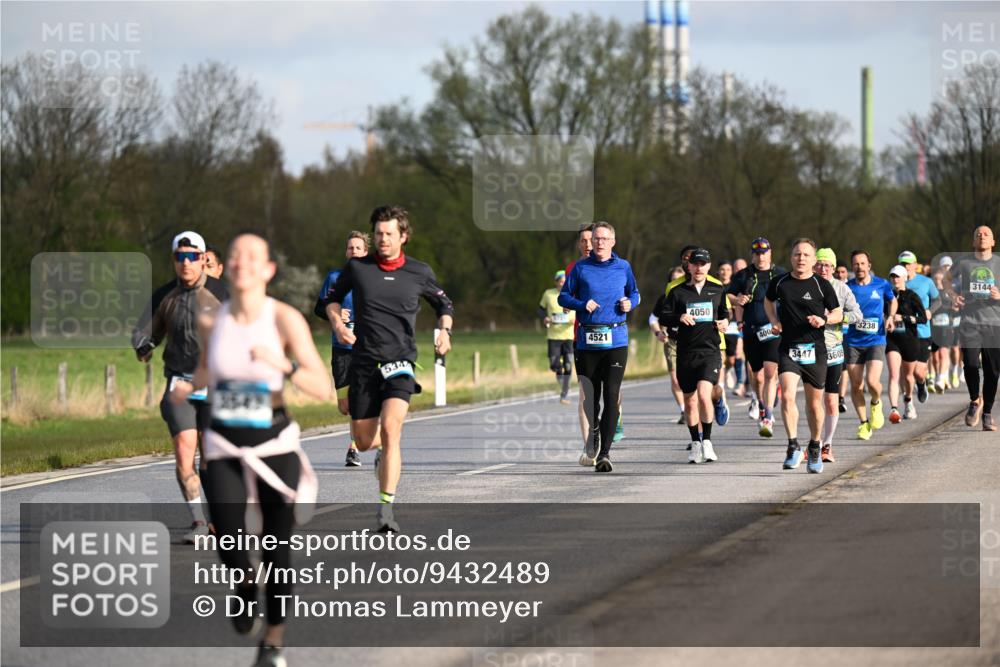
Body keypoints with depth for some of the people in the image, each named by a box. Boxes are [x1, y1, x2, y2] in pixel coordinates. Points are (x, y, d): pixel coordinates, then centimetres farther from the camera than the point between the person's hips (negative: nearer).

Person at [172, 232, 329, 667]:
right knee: (229, 545, -17)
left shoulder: (285, 320, -12)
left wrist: (282, 365, -33)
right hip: (225, 447, 2)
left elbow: (323, 389, -16)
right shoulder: (212, 321, -2)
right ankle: (244, 587, 20)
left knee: (276, 550, 4)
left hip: (276, 446, -2)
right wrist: (189, 386, -4)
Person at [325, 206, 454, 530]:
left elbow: (444, 304, 20)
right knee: (364, 441, 9)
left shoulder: (419, 273, 3)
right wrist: (337, 323, -1)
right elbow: (333, 297, 19)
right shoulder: (357, 267, 2)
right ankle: (388, 450, 48)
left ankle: (386, 509, -25)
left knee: (390, 428, -23)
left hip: (400, 362, -2)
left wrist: (445, 331, 1)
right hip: (363, 362, 2)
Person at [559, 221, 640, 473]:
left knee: (611, 397, -10)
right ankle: (589, 447, 20)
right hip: (587, 340, 1)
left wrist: (629, 303, -1)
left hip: (616, 341, -1)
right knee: (588, 397, 4)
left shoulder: (623, 267, 8)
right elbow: (564, 297, 8)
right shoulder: (580, 268, 6)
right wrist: (582, 305, -10)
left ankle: (604, 452, -10)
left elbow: (634, 293, 21)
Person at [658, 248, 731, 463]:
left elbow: (725, 312, 24)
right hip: (686, 353, 1)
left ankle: (707, 441, -8)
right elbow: (663, 317, 3)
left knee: (704, 395, -20)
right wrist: (679, 318, -16)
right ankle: (695, 444, 24)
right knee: (690, 400, 9)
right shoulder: (678, 292, 5)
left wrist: (725, 321, 2)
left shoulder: (718, 291, 10)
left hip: (710, 351, -1)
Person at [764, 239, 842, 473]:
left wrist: (824, 320, -14)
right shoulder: (779, 283, 3)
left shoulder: (822, 286, -2)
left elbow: (838, 313, 7)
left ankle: (814, 447, 28)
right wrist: (774, 321, 6)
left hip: (814, 349, 0)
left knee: (814, 403, 9)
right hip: (788, 349, 1)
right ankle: (793, 446, -11)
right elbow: (768, 301, 24)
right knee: (787, 396, -19)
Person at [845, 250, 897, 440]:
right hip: (853, 342, 2)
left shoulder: (882, 285, 0)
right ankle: (864, 423, 18)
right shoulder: (847, 288, 0)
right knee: (856, 385, 1)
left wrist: (891, 316, 4)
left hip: (876, 341, -2)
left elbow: (892, 301, 20)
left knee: (872, 381, -17)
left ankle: (876, 404, 17)